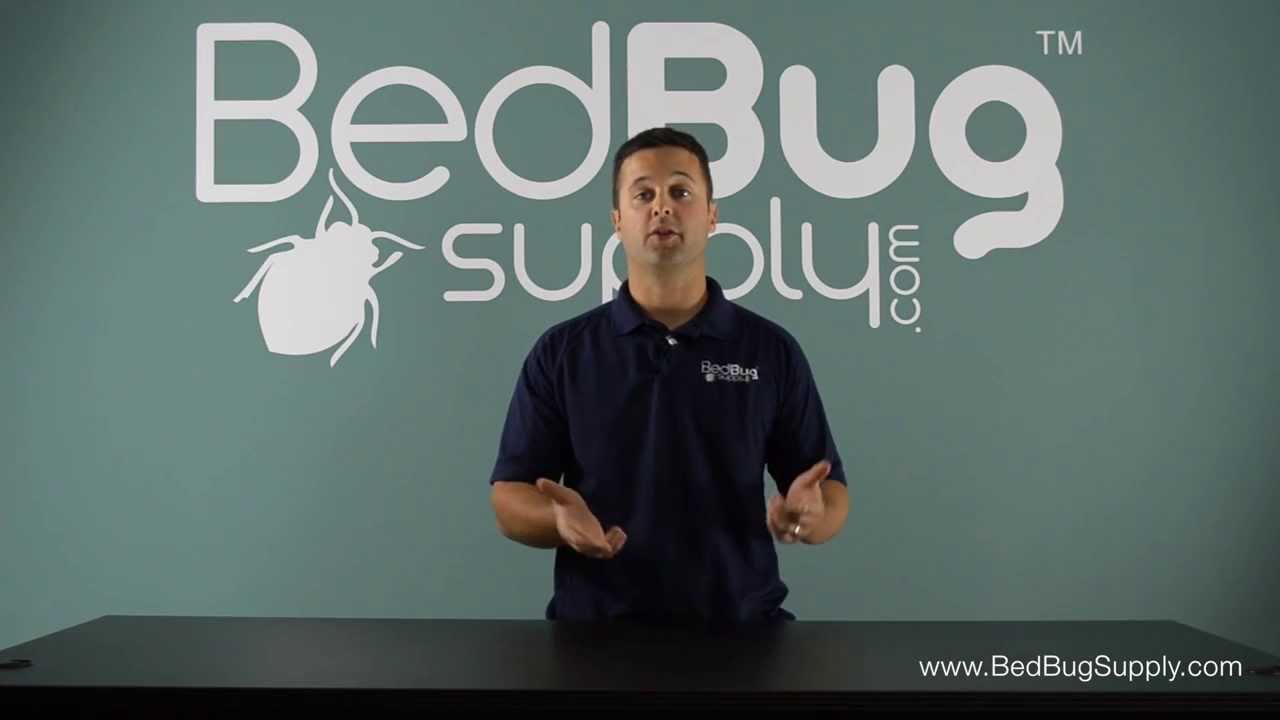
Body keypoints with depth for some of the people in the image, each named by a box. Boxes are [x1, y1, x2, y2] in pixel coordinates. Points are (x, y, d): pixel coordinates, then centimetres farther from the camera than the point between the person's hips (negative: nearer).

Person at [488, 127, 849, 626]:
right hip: (596, 624, 0)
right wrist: (561, 519, -20)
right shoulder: (560, 352, 3)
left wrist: (810, 513, -16)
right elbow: (508, 497, 2)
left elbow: (831, 493, 7)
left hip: (741, 621, 1)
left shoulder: (772, 350, 4)